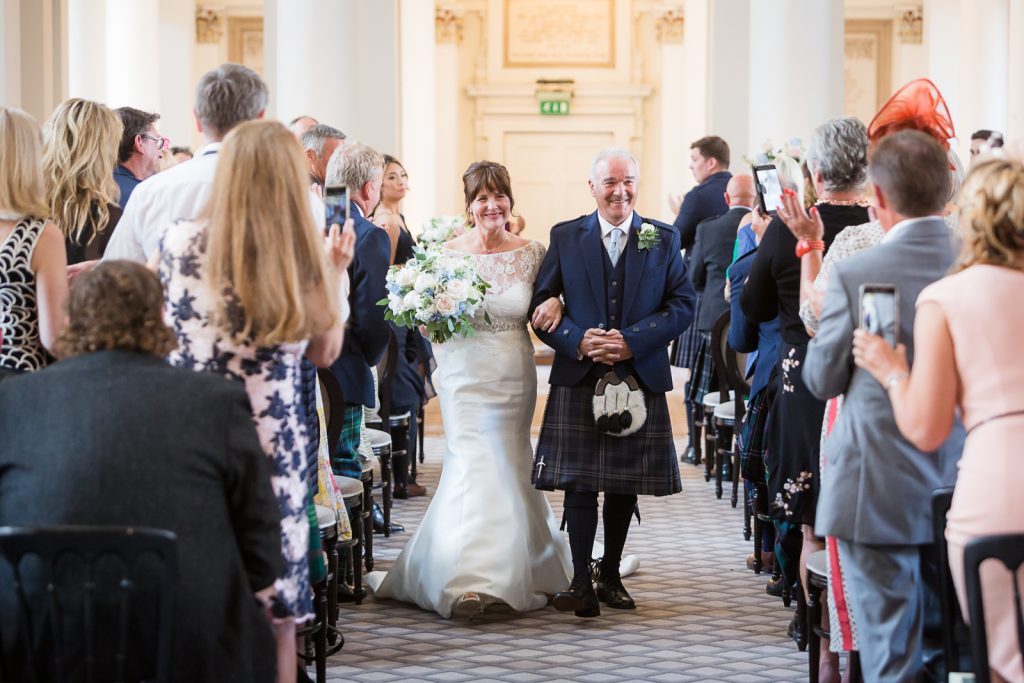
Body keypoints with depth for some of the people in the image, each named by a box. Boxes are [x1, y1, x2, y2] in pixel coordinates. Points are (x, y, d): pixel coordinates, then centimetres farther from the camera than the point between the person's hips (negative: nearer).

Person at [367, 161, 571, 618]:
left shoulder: (532, 254, 3)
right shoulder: (449, 254, -2)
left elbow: (543, 316, 12)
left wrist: (555, 307, -9)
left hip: (515, 377, 2)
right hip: (466, 375, -2)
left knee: (507, 470, 9)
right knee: (471, 467, -12)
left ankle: (511, 570, 24)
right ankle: (468, 578, -12)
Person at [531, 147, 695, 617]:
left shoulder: (664, 239, 5)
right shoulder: (565, 237, 5)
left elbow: (683, 305, -1)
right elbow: (541, 304, 3)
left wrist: (632, 341, -14)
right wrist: (577, 340, -14)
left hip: (639, 379, 1)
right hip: (579, 378, -1)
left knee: (626, 482, 9)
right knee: (579, 481, -4)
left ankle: (610, 575, 21)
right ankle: (581, 580, 1)